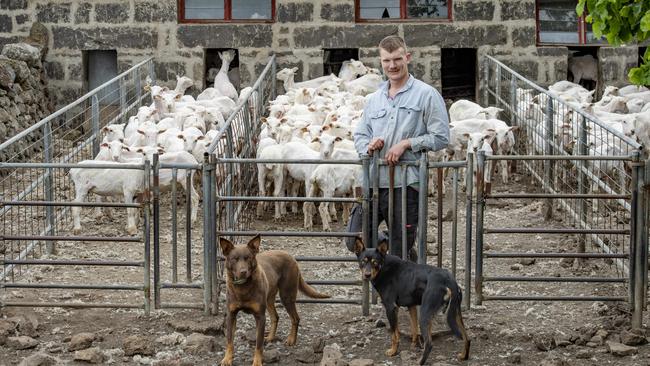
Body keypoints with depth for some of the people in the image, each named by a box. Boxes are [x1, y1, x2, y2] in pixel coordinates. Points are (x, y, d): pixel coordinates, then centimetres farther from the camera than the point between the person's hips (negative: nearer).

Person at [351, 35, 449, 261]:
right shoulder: (374, 100, 17)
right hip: (374, 181, 5)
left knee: (401, 251, 1)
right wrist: (368, 145, -4)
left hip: (406, 183, -5)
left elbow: (441, 137, -4)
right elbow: (359, 136, 20)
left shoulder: (426, 95, -1)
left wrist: (406, 144, -13)